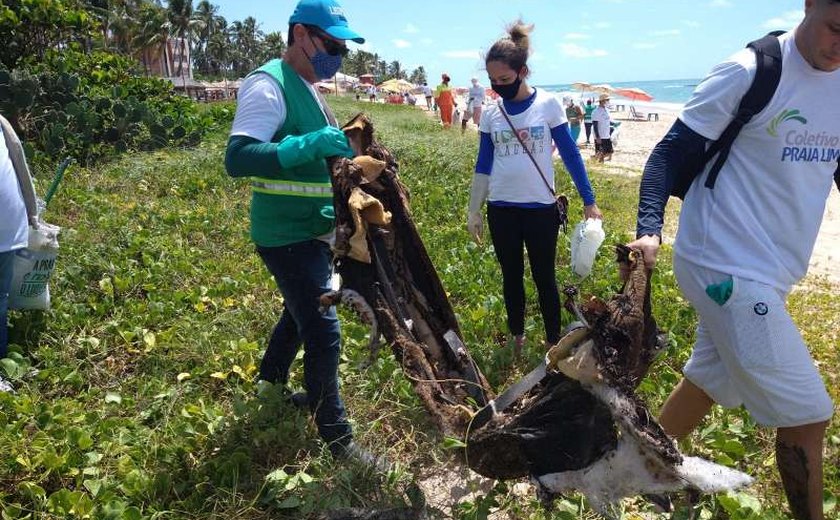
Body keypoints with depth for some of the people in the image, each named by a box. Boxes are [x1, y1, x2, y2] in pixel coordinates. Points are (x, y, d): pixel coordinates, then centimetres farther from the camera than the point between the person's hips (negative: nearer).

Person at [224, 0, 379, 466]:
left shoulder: (307, 87, 12)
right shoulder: (268, 85, -17)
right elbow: (237, 159, -30)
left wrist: (339, 149, 7)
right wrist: (306, 146, -38)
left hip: (312, 230, 10)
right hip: (287, 234, -10)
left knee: (299, 315, 25)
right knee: (323, 332, -6)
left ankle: (269, 389, 46)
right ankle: (337, 438, 8)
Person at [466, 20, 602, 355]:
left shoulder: (548, 105, -7)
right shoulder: (491, 114, 1)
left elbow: (570, 155, -3)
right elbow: (483, 165, 6)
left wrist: (589, 201, -3)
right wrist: (473, 211, 7)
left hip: (541, 208, -3)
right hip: (501, 209, 3)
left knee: (544, 277, 6)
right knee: (511, 276, 14)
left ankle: (554, 343, 20)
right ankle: (517, 338, 29)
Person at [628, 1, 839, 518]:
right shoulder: (750, 72, -13)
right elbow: (670, 152, -12)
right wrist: (649, 228, -25)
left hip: (769, 272, 8)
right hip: (728, 267, -8)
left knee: (711, 378, 21)